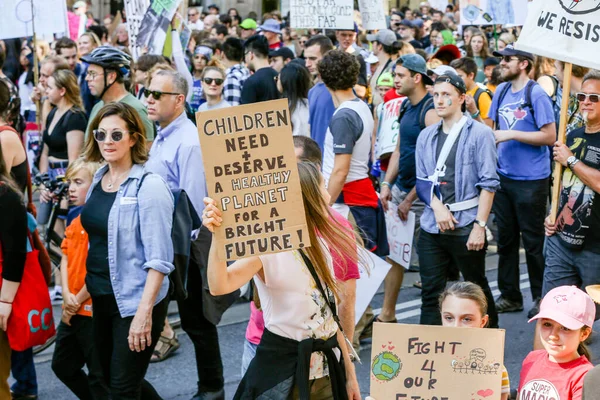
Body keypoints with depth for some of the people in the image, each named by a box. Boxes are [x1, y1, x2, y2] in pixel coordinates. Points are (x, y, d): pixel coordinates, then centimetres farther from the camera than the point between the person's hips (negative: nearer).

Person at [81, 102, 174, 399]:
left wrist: (144, 312, -24)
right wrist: (88, 286, 14)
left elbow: (158, 258, -19)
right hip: (101, 298, 8)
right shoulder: (98, 181, 6)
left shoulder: (149, 186, -16)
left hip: (135, 302, -8)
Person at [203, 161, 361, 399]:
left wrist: (349, 373, 13)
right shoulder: (267, 247, -15)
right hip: (282, 371, -7)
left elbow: (329, 315, 13)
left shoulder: (319, 247, 9)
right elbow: (220, 286, -31)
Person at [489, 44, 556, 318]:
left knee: (533, 241, 2)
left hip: (531, 179, -6)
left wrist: (512, 134, -18)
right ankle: (509, 296, 23)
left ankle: (542, 297, 16)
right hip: (503, 176, 6)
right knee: (505, 239, 12)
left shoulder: (536, 95, -11)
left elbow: (550, 136, -15)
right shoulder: (501, 91, 8)